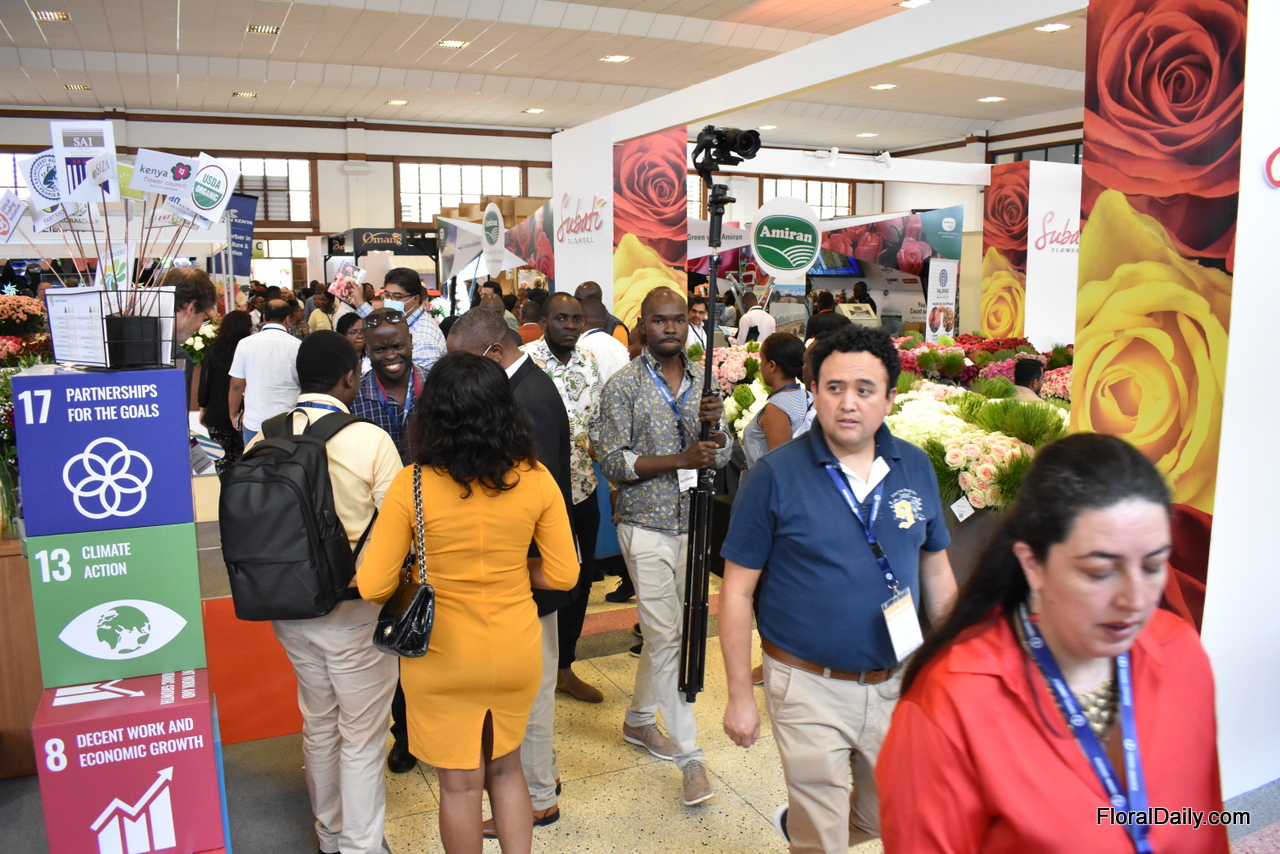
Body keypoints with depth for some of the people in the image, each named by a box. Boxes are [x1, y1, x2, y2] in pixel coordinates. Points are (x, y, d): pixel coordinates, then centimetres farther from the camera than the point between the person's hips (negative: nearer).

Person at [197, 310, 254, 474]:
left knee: (222, 458, 9)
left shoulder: (213, 349, 0)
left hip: (217, 413, 2)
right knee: (241, 458, 4)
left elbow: (205, 380, 3)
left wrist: (203, 408, 12)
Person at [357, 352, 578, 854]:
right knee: (504, 767, 26)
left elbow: (373, 587, -13)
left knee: (460, 782, 18)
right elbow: (564, 576, -6)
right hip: (516, 651, 2)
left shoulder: (412, 485, -18)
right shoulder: (535, 480, -12)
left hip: (443, 657, -2)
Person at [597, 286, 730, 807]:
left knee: (663, 630, 17)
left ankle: (638, 719, 38)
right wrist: (679, 460, -23)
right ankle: (689, 755, 6)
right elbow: (613, 462, -13)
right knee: (665, 637, -3)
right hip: (647, 526, -5)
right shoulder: (623, 386, -8)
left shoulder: (704, 379, 5)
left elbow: (721, 458, 5)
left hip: (692, 522, 5)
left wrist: (715, 426, -18)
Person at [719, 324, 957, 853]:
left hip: (898, 682, 4)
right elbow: (736, 592, -9)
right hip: (810, 688, -4)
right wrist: (740, 696, -8)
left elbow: (937, 573, 9)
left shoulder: (916, 468, -2)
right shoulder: (775, 475, -14)